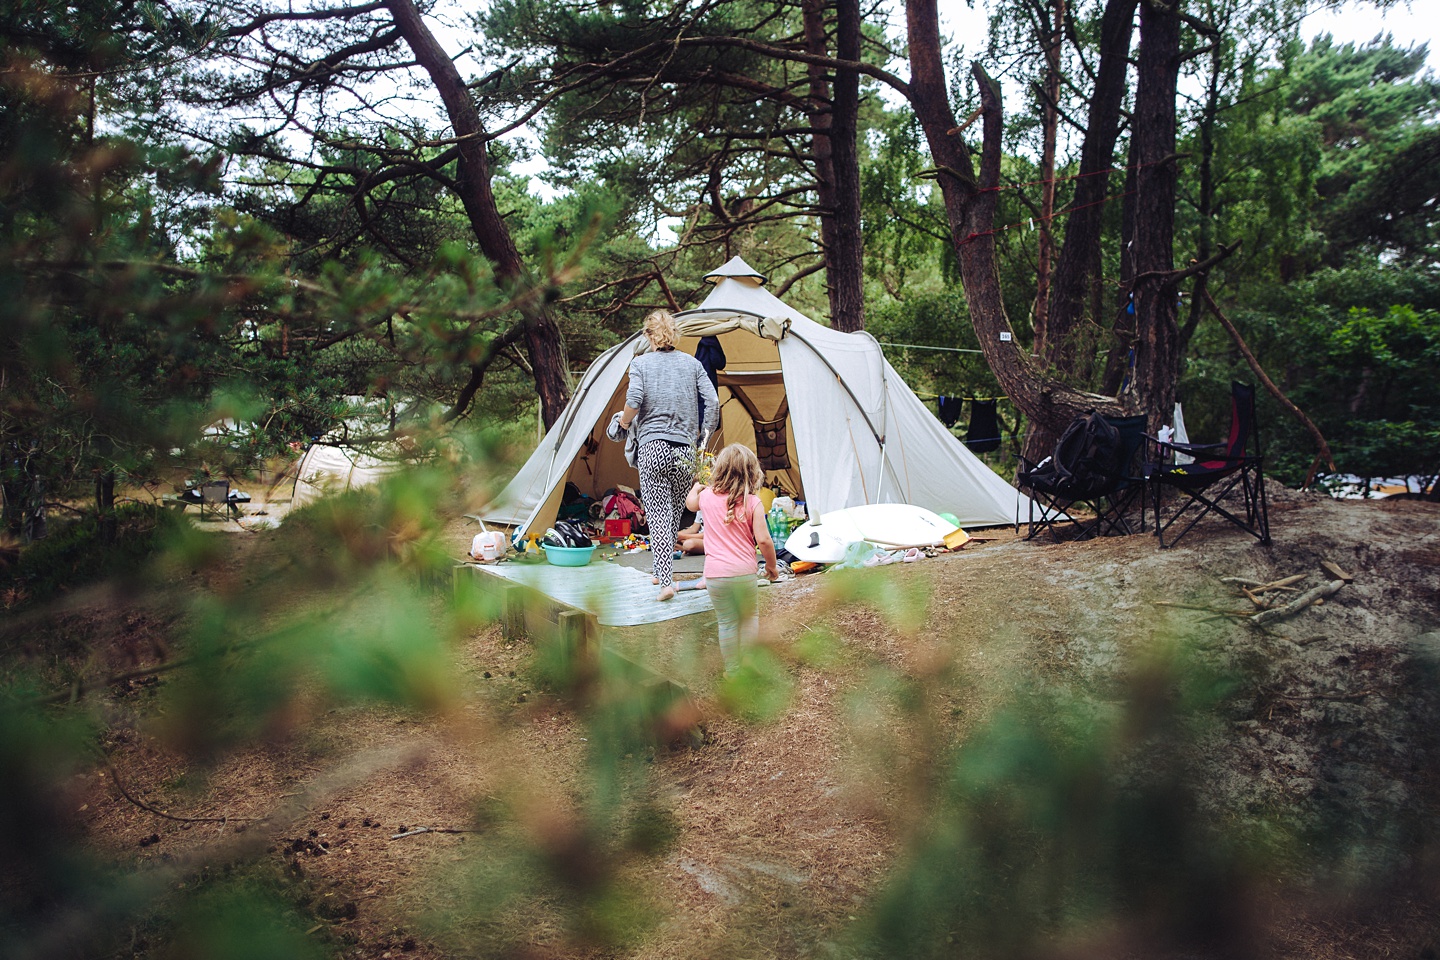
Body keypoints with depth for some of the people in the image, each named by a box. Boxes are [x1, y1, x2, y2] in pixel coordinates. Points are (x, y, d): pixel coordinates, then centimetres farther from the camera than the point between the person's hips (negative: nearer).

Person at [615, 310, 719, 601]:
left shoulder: (641, 363, 2)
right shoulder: (692, 363, 9)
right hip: (685, 449, 3)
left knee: (658, 514, -3)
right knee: (676, 512, 15)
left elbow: (633, 401, -11)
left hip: (652, 446, -3)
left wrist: (624, 423, 9)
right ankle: (662, 571, 28)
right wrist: (705, 435, 15)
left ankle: (665, 580, -12)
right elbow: (712, 401, 1)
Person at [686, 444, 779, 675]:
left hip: (715, 574, 1)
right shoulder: (752, 502, -7)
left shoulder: (707, 496, 2)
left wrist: (697, 486, 46)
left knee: (727, 623, 12)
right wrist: (772, 565, 3)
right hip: (744, 572, -1)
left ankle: (732, 670, 20)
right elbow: (763, 540, -12)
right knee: (749, 617, 19)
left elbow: (690, 502, 27)